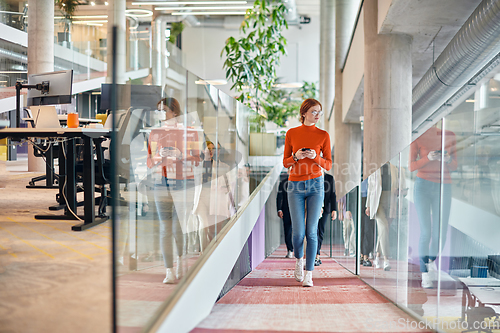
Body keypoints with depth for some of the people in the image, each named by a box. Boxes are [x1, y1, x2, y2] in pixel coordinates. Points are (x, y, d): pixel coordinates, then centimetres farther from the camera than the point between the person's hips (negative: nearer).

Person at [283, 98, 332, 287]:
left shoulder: (323, 135, 3)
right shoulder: (291, 133, 4)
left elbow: (328, 165, 3)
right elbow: (285, 163, 6)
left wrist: (315, 157, -15)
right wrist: (296, 156, -14)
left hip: (315, 185, 0)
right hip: (295, 186, 0)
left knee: (311, 231, -3)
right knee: (298, 232, -1)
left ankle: (309, 273, 6)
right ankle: (298, 260, 30)